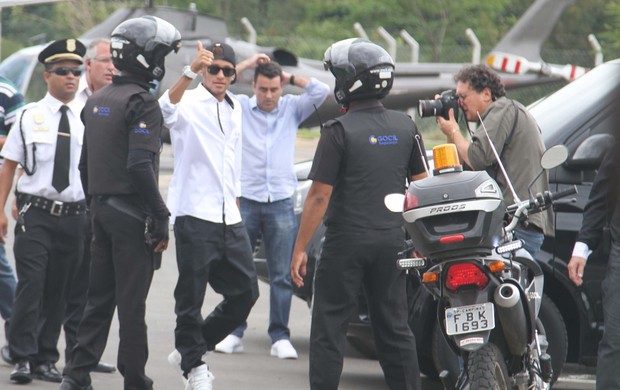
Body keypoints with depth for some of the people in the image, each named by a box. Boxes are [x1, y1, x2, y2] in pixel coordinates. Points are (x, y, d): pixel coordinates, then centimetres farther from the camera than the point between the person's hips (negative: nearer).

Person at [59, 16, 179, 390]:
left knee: (99, 297, 11)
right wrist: (161, 218, -17)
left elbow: (85, 163, 17)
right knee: (132, 301, -2)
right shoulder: (142, 103, -14)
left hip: (101, 209, 8)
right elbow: (140, 166, -22)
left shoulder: (97, 101, 12)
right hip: (132, 214, -8)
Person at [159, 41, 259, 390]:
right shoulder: (190, 103, -6)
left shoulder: (235, 109, 15)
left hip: (230, 217, 7)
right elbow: (168, 109, -32)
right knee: (191, 296, 0)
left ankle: (191, 348, 21)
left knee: (246, 291, 7)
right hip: (194, 214, -7)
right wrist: (190, 72, -47)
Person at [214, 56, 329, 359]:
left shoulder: (292, 109, 9)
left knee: (282, 275, 0)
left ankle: (280, 337, 3)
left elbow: (321, 91, 0)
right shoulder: (239, 108, 5)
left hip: (281, 203, 1)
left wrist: (291, 78, 4)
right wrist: (247, 64, -3)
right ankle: (234, 333, 9)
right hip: (245, 200, -1)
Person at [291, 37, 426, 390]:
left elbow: (320, 195, -13)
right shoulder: (406, 127, 5)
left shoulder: (339, 131, -12)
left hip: (347, 242, -5)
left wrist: (301, 248, -8)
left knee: (330, 329, 1)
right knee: (395, 328, 11)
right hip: (392, 240, 5)